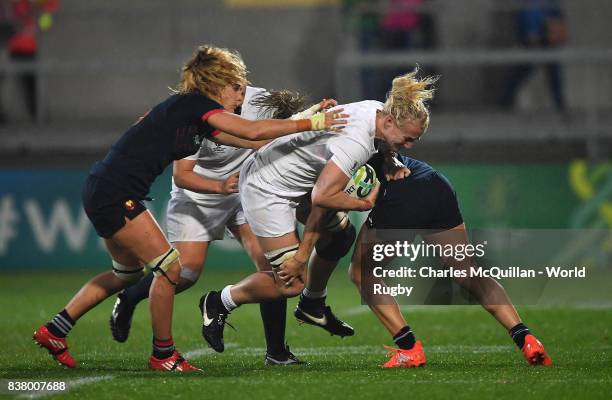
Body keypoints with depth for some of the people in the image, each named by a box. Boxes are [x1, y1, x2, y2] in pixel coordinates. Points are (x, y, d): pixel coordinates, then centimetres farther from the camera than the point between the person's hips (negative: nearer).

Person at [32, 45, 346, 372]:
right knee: (169, 268, -5)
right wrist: (313, 123, -15)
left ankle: (54, 331, 26)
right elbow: (252, 131, -20)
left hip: (103, 194, 11)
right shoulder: (196, 103, -12)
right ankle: (163, 354, 8)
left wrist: (309, 116, 13)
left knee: (127, 273, 23)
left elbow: (249, 140, 15)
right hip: (112, 194, -11)